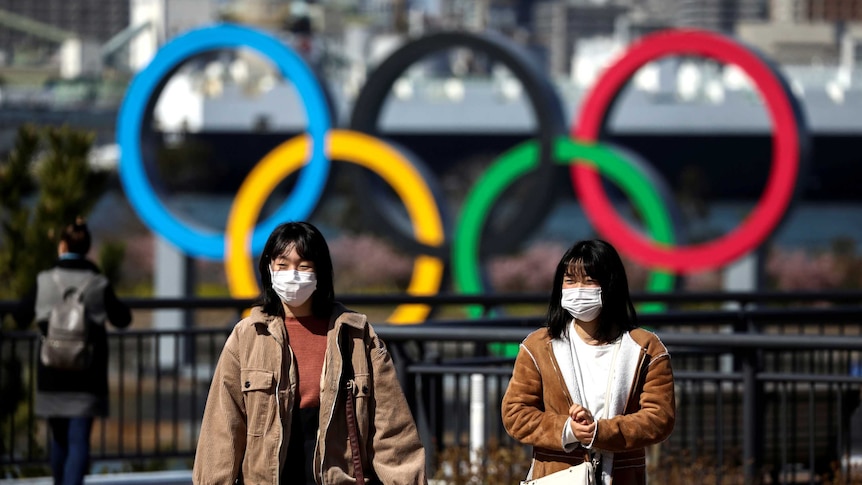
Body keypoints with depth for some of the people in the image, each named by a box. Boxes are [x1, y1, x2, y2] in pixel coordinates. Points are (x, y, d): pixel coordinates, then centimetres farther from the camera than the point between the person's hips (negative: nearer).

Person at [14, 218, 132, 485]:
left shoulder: (44, 281, -5)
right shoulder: (98, 284, -5)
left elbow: (21, 317, 5)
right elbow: (122, 319, 7)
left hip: (52, 373, 1)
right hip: (87, 375, -1)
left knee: (59, 439, 17)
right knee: (79, 441, -4)